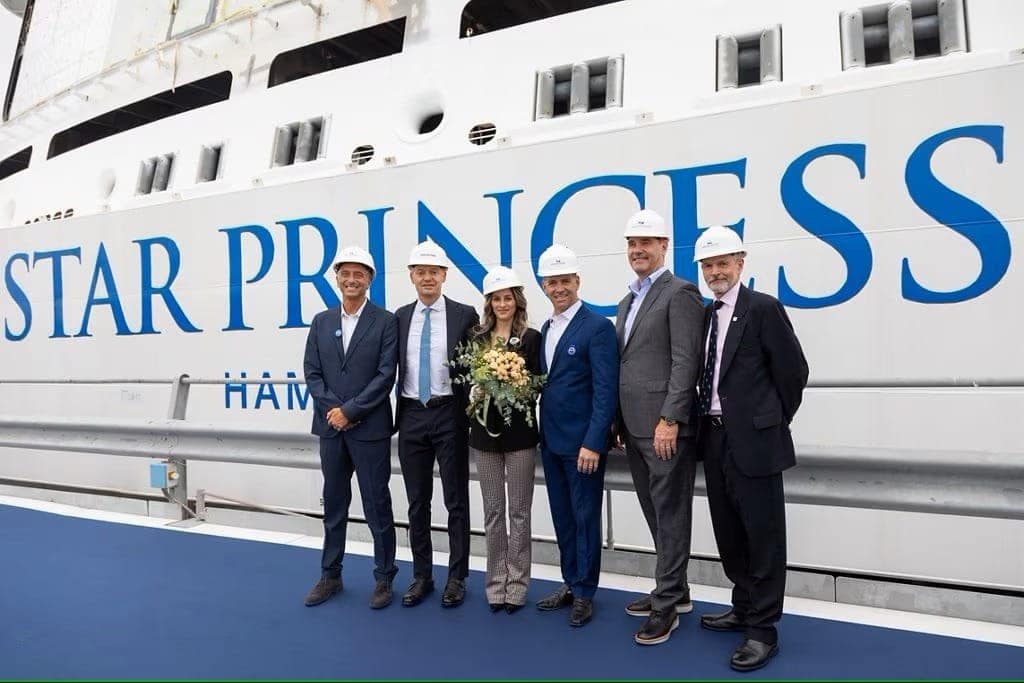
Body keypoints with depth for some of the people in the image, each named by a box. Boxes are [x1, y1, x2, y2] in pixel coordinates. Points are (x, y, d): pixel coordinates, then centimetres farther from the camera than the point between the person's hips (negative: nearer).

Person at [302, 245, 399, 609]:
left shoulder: (385, 321, -4)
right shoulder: (321, 321, 9)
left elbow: (386, 375, -11)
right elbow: (312, 372, 4)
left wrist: (350, 411, -14)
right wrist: (333, 409, -10)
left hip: (370, 428, -4)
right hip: (331, 426, 4)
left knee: (377, 505, 5)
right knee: (333, 503, 15)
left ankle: (384, 578, 19)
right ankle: (330, 575, 29)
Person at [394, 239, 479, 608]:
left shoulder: (465, 314, -3)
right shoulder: (400, 317, 7)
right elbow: (394, 368, 10)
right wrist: (398, 412, 5)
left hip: (450, 415, -3)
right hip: (412, 417, 3)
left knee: (456, 501, 6)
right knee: (417, 502, 12)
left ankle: (456, 577, 20)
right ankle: (421, 575, 26)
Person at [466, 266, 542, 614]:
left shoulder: (531, 338, -1)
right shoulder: (476, 337, 7)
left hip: (519, 431, -3)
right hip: (484, 431, 3)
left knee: (518, 511, 6)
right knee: (493, 511, 11)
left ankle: (517, 584, 18)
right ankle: (496, 583, 22)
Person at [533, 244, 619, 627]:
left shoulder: (597, 327, -11)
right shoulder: (546, 329, 12)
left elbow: (606, 391, -16)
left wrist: (594, 442, -21)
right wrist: (543, 433, 6)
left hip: (583, 442, -7)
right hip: (551, 440, 7)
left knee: (585, 518, 6)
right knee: (562, 517, 16)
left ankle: (585, 592, 20)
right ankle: (570, 583, 30)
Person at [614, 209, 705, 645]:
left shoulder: (680, 292, -7)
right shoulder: (627, 302, 19)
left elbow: (686, 362, -15)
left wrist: (670, 420, -20)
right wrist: (619, 423, 16)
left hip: (665, 427, -9)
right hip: (635, 428, 9)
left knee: (670, 514, 1)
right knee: (655, 513, 16)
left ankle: (666, 604, 11)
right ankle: (674, 591, 29)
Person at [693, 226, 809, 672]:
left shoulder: (763, 308, -9)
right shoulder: (704, 314, 11)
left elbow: (793, 371, -7)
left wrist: (775, 422, 0)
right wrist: (707, 425, 11)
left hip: (753, 439, -7)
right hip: (714, 437, 7)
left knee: (763, 534, 3)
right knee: (729, 532, 17)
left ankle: (762, 629, 14)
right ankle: (744, 609, 34)